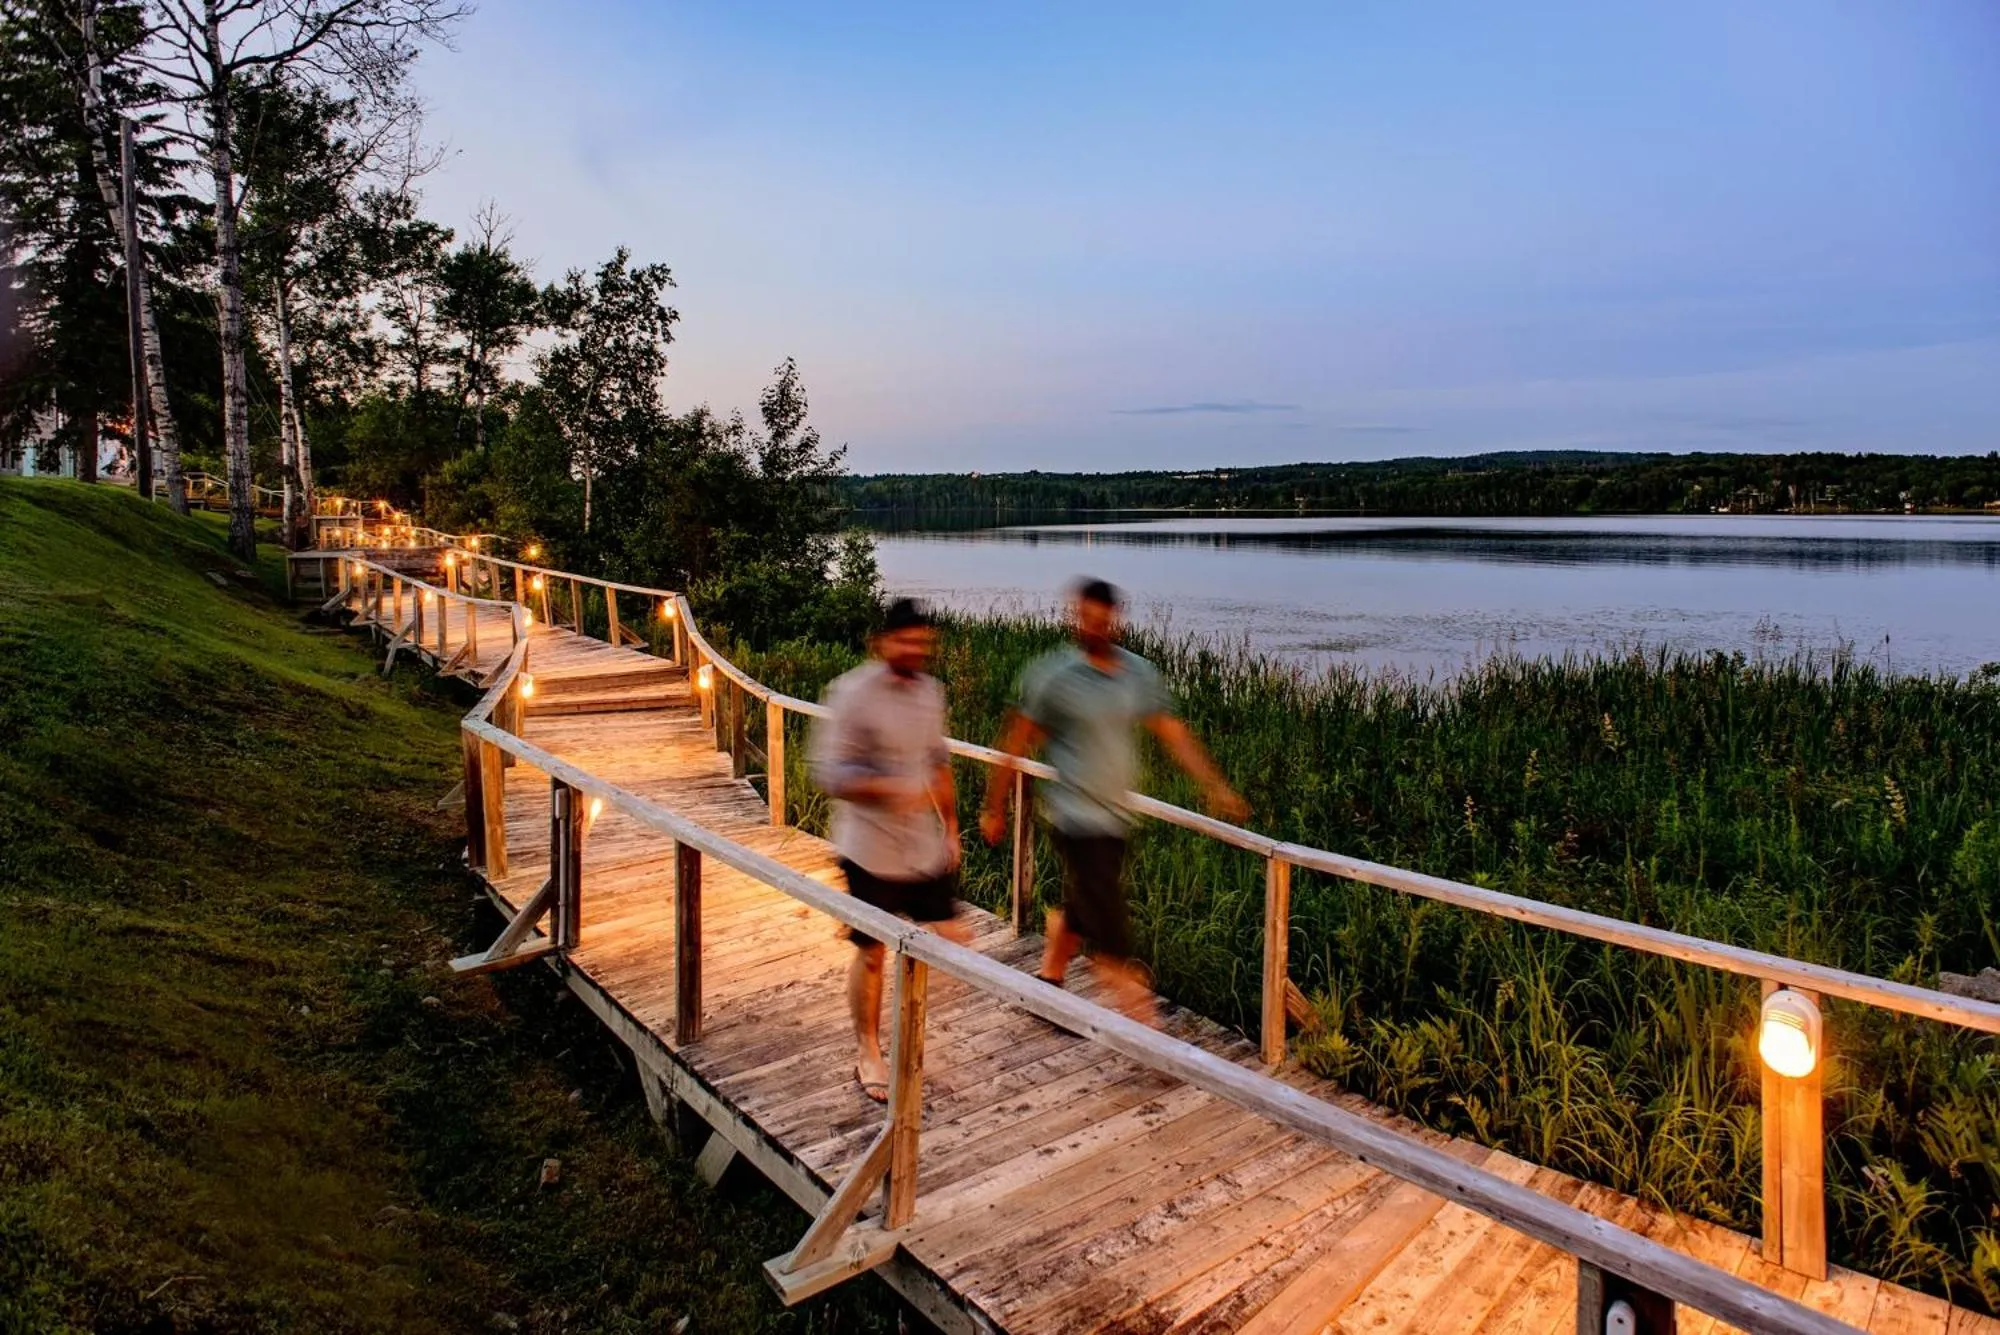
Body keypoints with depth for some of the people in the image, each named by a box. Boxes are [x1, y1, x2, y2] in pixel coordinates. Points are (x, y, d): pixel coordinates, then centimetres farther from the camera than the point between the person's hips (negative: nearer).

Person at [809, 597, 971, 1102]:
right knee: (871, 952, 7)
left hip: (928, 846, 6)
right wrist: (892, 791, -30)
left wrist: (950, 826, 16)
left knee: (952, 938, 7)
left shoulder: (930, 691, 5)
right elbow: (828, 772, -18)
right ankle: (867, 1053, 27)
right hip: (872, 849, -6)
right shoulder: (853, 694, -16)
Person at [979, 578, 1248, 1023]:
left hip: (1115, 817, 6)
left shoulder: (1140, 673, 3)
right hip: (1077, 819, -6)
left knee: (1078, 911, 21)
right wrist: (994, 809, -3)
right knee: (1109, 927, -5)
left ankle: (1048, 987, 41)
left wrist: (1214, 787, -2)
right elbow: (1016, 743, -6)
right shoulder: (1053, 676, -12)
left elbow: (1173, 734, 5)